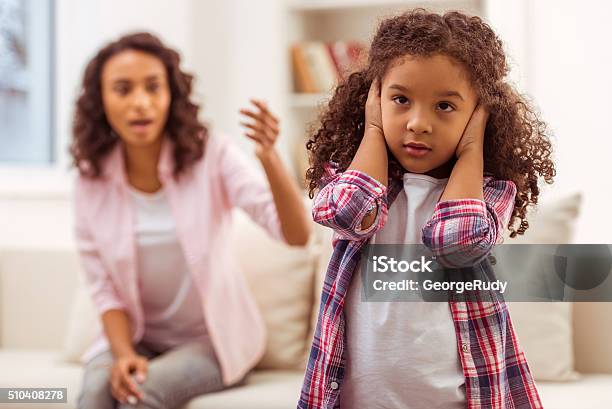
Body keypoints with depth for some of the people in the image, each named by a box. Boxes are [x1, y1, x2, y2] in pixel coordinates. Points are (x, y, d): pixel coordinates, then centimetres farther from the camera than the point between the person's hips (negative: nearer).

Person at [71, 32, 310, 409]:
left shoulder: (211, 154, -16)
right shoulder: (92, 180, -8)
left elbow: (297, 235, -26)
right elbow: (105, 291, -1)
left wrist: (269, 157, -43)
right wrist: (123, 353, -20)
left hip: (215, 338, -2)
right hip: (138, 337, 2)